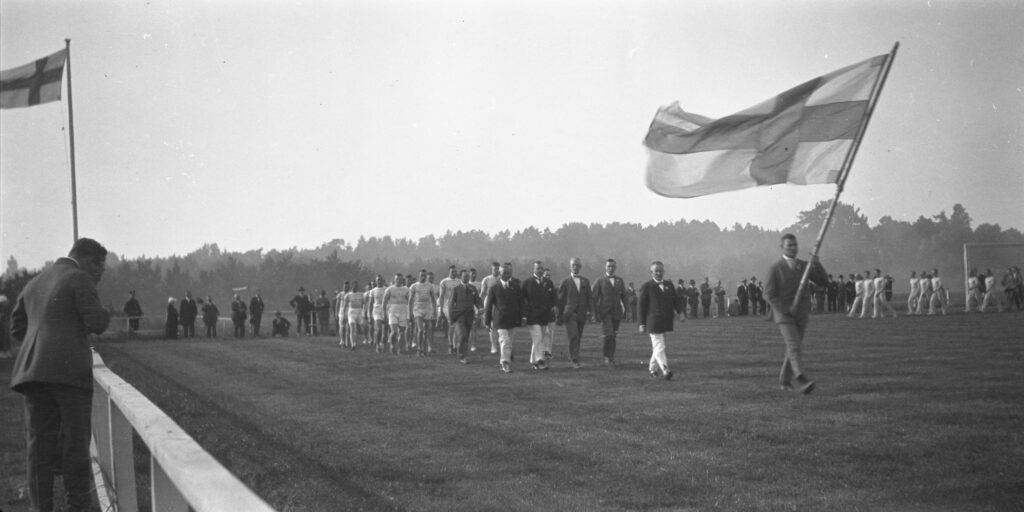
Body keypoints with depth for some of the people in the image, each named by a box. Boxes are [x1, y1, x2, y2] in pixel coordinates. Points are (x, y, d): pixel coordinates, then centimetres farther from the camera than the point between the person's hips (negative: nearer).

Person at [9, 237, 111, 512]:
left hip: (33, 370, 6)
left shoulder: (33, 283, 20)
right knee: (75, 442, 0)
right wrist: (102, 312, 10)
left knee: (39, 443, 7)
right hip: (70, 371, -6)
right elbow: (98, 323, -9)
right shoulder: (79, 279, -3)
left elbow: (17, 328, 22)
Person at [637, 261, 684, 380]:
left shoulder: (669, 285, 14)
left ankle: (653, 368, 28)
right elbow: (640, 306, -2)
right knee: (659, 347, -11)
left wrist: (681, 312, -8)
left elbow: (676, 300, 12)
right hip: (653, 323, -5)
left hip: (666, 321, 5)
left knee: (657, 347, 14)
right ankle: (665, 370, -18)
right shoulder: (646, 287, -1)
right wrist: (641, 324, -6)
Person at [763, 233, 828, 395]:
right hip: (783, 314, -5)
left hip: (802, 315, 5)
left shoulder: (804, 266, 8)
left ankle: (785, 380, 28)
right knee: (794, 347, -20)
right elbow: (769, 294, -10)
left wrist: (817, 264, -20)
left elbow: (823, 280, -2)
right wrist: (786, 310, -19)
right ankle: (802, 381, -34)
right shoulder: (775, 268, -6)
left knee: (793, 348, 12)